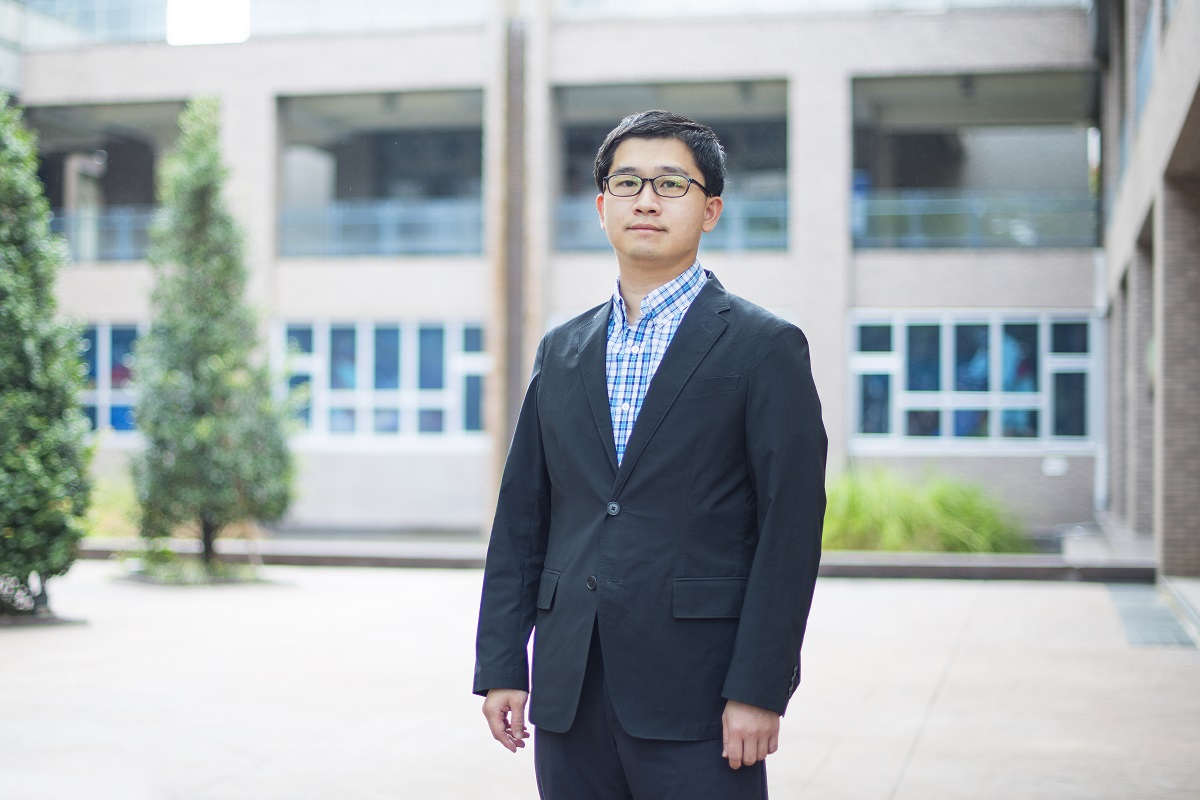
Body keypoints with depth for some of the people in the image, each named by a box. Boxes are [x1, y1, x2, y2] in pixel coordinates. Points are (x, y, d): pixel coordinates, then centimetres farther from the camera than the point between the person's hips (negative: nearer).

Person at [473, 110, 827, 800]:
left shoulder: (767, 348, -1)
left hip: (696, 697, -4)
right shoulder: (561, 352, 14)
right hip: (570, 698, 5)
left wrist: (758, 691, -13)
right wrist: (502, 666, 7)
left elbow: (790, 531, -7)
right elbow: (520, 521, 14)